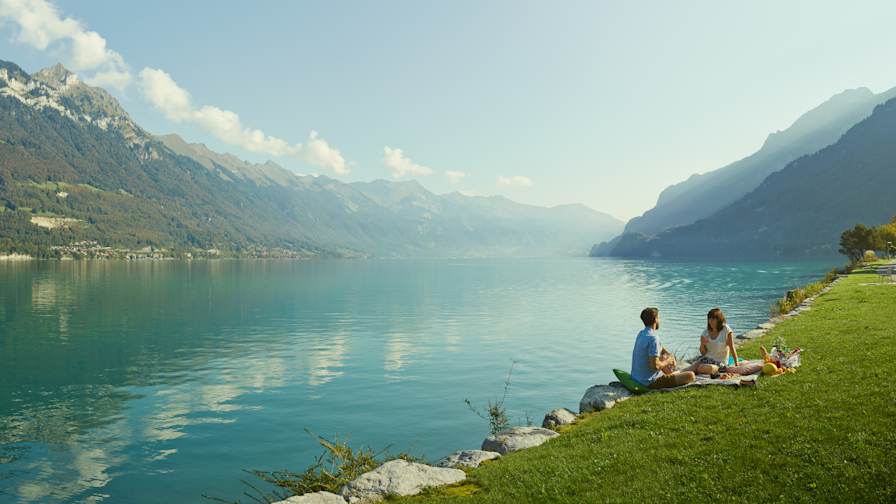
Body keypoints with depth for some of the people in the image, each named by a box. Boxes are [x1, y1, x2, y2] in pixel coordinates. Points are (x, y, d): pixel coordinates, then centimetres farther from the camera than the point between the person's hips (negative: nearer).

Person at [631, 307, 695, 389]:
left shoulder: (641, 334, 7)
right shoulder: (653, 338, -22)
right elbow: (655, 365, -27)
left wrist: (670, 355, 9)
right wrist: (667, 362, -8)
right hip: (650, 383, -10)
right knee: (690, 376, -13)